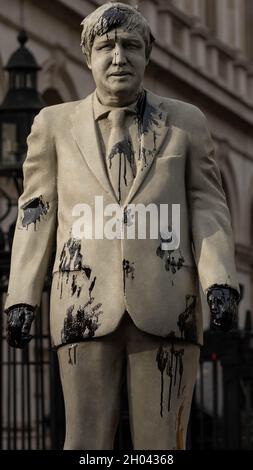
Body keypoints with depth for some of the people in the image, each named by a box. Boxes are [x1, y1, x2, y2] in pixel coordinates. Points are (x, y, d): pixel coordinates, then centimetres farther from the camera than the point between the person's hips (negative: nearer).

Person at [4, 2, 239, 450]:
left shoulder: (186, 122, 9)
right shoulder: (55, 124, 10)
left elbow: (207, 207, 5)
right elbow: (37, 213, 10)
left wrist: (220, 282, -10)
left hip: (164, 306, 0)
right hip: (89, 305, 0)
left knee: (162, 447, -4)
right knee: (87, 446, -6)